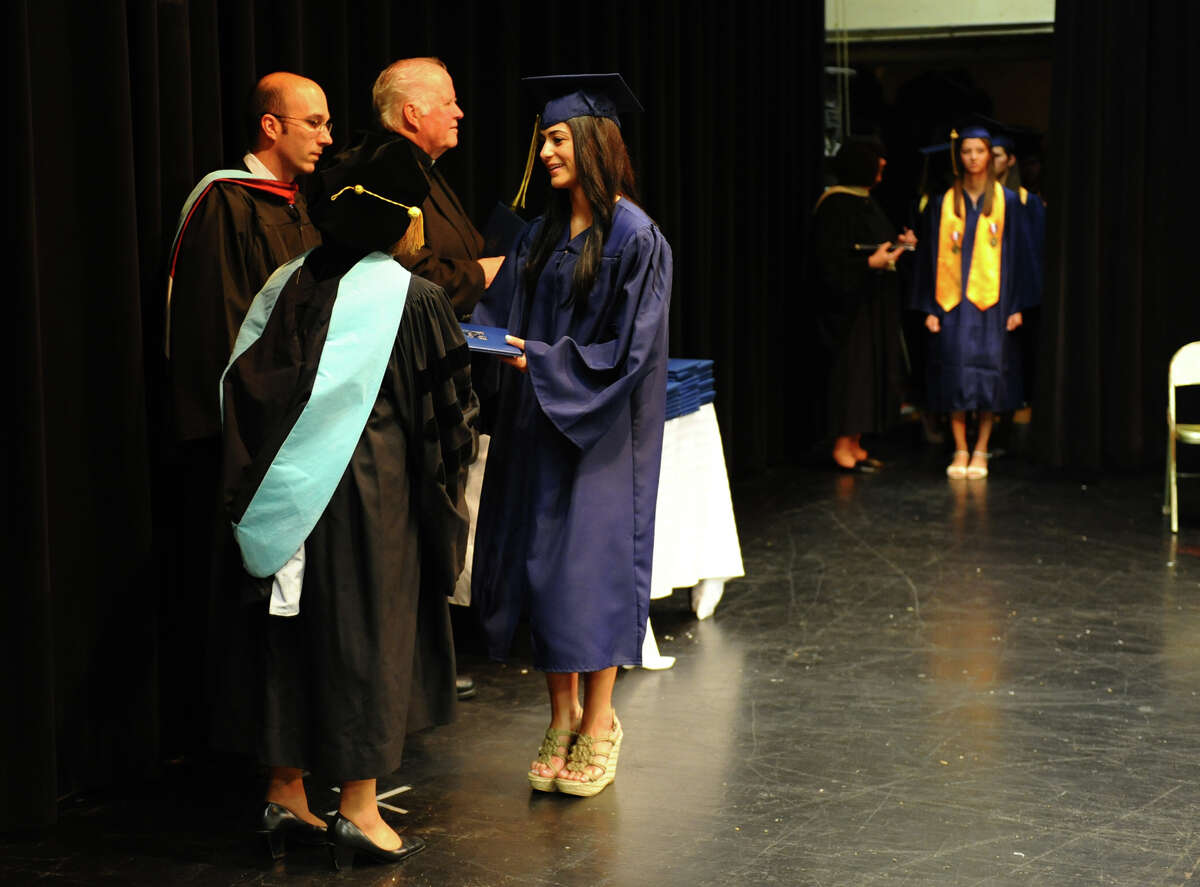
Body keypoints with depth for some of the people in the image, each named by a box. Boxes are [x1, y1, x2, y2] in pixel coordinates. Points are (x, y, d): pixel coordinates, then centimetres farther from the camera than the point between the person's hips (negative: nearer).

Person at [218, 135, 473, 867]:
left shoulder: (290, 283, 3)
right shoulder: (413, 299, -11)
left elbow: (240, 384, 5)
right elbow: (445, 406, -5)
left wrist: (259, 474, 13)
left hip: (286, 495, 5)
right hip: (373, 496, -5)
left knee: (293, 635, 13)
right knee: (366, 635, 5)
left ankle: (286, 798, 21)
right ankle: (358, 811, 9)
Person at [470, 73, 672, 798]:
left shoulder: (635, 238, -11)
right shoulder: (542, 233, 11)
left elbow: (627, 351, -15)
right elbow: (499, 310, 9)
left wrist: (541, 360, -20)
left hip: (601, 432, -7)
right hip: (541, 426, 7)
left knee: (593, 567, -2)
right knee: (543, 565, 8)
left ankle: (598, 726, 10)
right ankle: (562, 719, 19)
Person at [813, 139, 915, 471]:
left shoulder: (865, 202, 14)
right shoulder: (835, 205, -14)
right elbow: (830, 257, -20)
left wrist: (899, 243, 8)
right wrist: (871, 262, -27)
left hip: (874, 300, 10)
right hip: (850, 300, -10)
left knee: (872, 368, 10)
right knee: (853, 368, -8)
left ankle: (854, 443, 15)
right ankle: (843, 445, -2)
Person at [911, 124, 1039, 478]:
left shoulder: (1006, 201, 5)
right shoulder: (943, 204, 7)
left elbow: (1017, 253, 4)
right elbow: (930, 256, 7)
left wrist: (1017, 305, -2)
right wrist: (930, 309, 0)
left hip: (992, 300, -1)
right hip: (953, 300, 1)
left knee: (989, 374, -2)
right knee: (956, 374, -4)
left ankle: (981, 450, 8)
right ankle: (960, 450, 5)